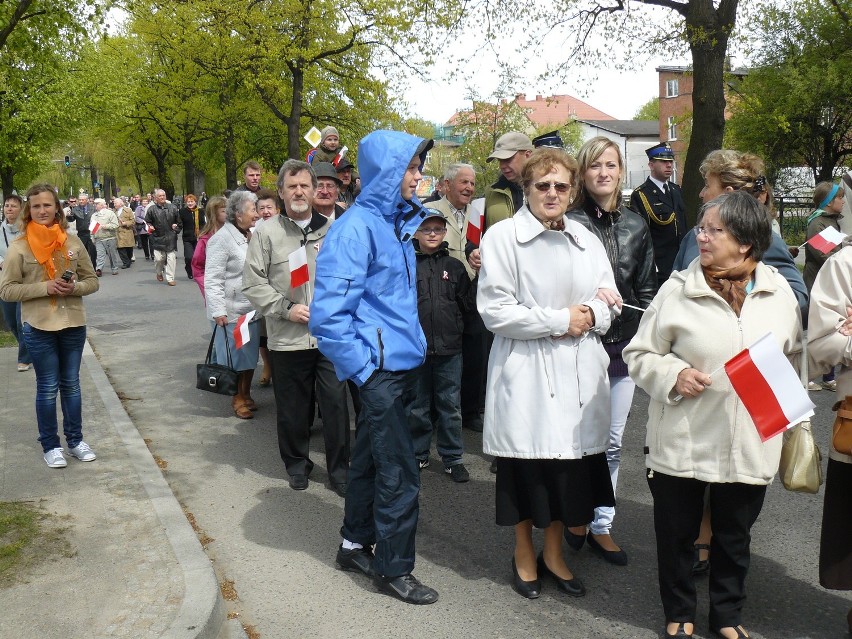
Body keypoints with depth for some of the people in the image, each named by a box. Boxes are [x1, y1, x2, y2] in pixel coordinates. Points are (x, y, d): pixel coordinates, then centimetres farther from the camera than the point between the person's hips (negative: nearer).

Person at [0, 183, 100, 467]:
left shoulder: (73, 242, 1)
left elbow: (92, 280, 7)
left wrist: (74, 287, -14)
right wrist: (45, 287, -19)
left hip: (73, 324, 3)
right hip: (39, 327, -3)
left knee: (71, 384, 14)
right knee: (47, 388, 6)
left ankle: (75, 440, 27)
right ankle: (50, 446, 19)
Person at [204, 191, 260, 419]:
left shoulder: (251, 236, 9)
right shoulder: (222, 239, -14)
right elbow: (212, 279, -16)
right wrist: (218, 310, -20)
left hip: (251, 308, 7)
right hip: (231, 312, -7)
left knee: (250, 354, 15)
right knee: (235, 356, 4)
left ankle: (246, 394, 29)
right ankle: (237, 399, 18)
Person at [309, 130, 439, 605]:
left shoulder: (399, 222, 10)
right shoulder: (356, 228, -17)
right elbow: (329, 313, -21)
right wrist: (363, 367, -16)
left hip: (402, 365, 8)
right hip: (379, 369, -8)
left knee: (372, 459, 19)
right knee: (400, 473, 0)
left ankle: (356, 545, 34)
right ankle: (394, 569, 16)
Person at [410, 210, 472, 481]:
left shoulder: (454, 266, 8)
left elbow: (467, 303, 11)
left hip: (450, 347, 2)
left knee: (450, 406, 7)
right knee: (417, 406, 11)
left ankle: (453, 458, 19)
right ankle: (418, 455, 26)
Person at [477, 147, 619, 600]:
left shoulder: (586, 240, 12)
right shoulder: (503, 236, -6)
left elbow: (609, 304, 12)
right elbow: (495, 311, -13)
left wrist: (589, 315, -11)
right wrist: (561, 319, -12)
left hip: (578, 373, 5)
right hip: (525, 372, -4)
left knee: (570, 459, 9)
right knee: (528, 464, 5)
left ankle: (553, 553, 30)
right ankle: (524, 554, 28)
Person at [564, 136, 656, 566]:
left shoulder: (636, 226, 9)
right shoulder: (569, 223, -7)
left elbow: (647, 288, 13)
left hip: (623, 347, 5)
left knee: (612, 441, 12)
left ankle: (601, 525, 24)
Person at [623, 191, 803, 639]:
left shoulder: (779, 291, 1)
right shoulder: (677, 290, -8)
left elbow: (795, 358, 14)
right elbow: (639, 354, -2)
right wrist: (674, 375, -19)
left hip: (750, 445, 2)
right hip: (682, 442, -2)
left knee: (734, 535, 18)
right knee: (677, 532, 13)